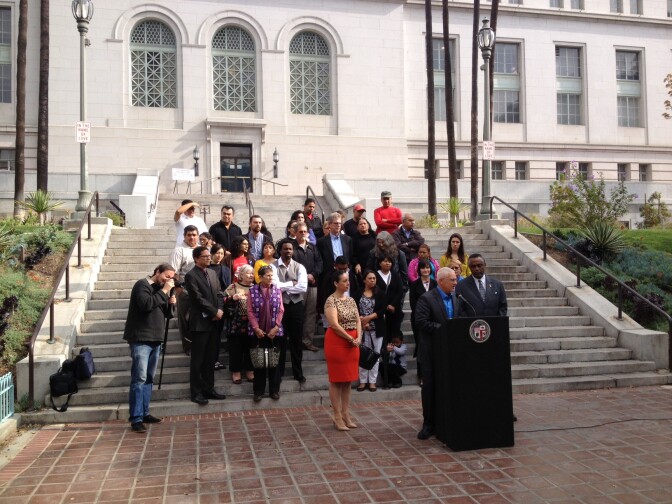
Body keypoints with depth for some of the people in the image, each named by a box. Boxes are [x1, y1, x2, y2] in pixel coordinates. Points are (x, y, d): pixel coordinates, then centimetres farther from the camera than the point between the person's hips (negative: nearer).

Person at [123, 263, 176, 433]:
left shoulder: (160, 289, 18)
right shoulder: (142, 285, -6)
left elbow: (165, 314, 22)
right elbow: (146, 304, -22)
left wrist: (170, 303, 2)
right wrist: (164, 291, -16)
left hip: (155, 339, 8)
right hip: (141, 339, -8)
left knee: (149, 378, 10)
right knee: (139, 378, -12)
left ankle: (144, 413, 16)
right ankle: (136, 418, -13)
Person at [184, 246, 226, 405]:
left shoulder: (212, 273, 13)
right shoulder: (191, 276, -9)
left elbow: (218, 293, 12)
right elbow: (198, 298, -16)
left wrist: (220, 310, -4)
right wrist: (215, 311, -12)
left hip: (214, 322, 7)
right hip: (200, 323, -7)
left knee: (210, 359, 12)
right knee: (197, 360, 1)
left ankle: (208, 389, 20)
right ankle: (196, 392, 8)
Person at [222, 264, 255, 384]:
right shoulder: (233, 287, -2)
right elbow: (224, 301, -7)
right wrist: (232, 298, -22)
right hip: (237, 325, -3)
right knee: (236, 348, 4)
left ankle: (250, 371, 23)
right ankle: (236, 372, 15)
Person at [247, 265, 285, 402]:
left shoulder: (277, 291, 2)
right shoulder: (253, 291, -2)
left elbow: (280, 310, 1)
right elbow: (250, 311, -3)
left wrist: (276, 327, -8)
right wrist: (256, 328, -10)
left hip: (274, 331, 1)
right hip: (257, 332, -1)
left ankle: (274, 390, 17)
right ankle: (258, 391, 14)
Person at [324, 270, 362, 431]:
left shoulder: (351, 300, 10)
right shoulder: (331, 300, -11)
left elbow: (357, 321, 10)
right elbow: (334, 324, -19)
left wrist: (358, 338, -7)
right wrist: (351, 339, -16)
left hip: (353, 342, 7)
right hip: (337, 341, -7)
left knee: (348, 379, 10)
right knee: (336, 380, 1)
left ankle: (346, 414, 18)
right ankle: (337, 417, 6)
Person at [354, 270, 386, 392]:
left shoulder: (380, 294, 3)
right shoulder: (358, 294, 3)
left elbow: (382, 310, -4)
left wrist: (369, 317, -13)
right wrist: (363, 321, -14)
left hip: (376, 329, 0)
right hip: (362, 329, 0)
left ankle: (372, 381, 10)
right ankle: (363, 381, 10)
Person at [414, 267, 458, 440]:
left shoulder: (455, 298, 9)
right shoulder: (426, 299, -10)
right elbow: (421, 322, -18)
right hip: (432, 353, -5)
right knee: (429, 388, 3)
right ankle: (429, 424, 12)